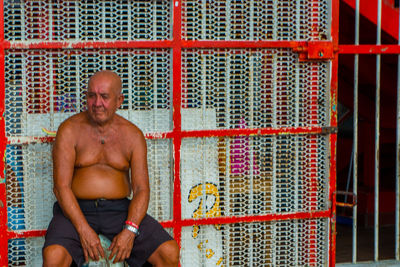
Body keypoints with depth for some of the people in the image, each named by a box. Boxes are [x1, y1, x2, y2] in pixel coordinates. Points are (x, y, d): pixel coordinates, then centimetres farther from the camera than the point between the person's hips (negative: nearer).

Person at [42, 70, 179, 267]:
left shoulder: (133, 135, 5)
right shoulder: (70, 130, -2)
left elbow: (141, 189, 1)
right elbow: (61, 187, -9)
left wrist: (129, 231, -16)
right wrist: (83, 230, -21)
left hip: (120, 210, 2)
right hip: (77, 209, -2)